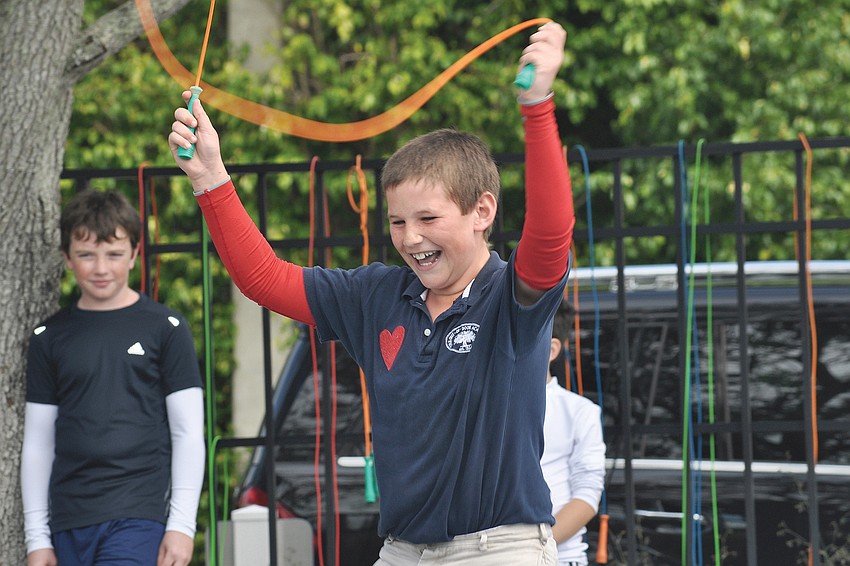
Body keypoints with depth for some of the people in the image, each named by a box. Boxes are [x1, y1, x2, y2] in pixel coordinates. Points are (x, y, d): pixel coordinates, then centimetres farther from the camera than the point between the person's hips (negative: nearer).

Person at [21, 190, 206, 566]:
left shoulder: (164, 328, 3)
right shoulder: (49, 338, 11)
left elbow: (187, 432, 2)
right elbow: (38, 443, 12)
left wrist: (181, 524, -6)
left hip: (139, 518, -3)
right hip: (69, 522, 4)